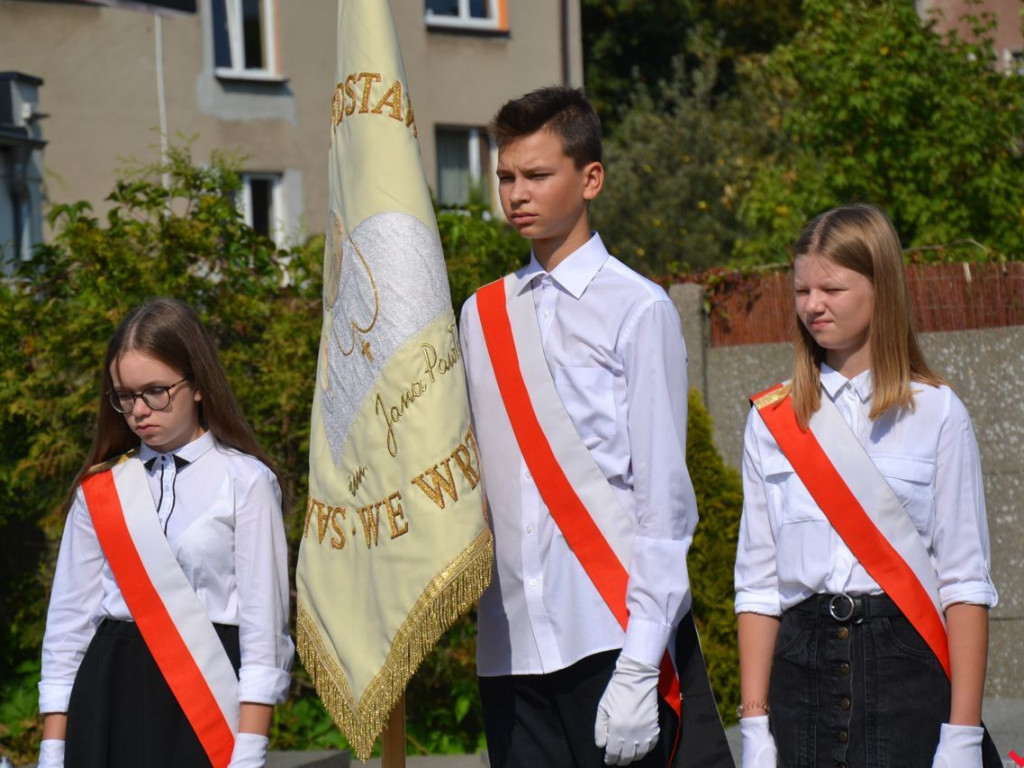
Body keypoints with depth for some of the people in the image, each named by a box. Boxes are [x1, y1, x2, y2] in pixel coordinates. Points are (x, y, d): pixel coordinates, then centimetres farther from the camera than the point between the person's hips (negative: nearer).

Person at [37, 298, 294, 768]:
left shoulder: (245, 482, -1)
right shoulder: (99, 489, 9)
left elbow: (263, 620, -4)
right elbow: (69, 616, 10)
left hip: (206, 692, -3)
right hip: (109, 695, 3)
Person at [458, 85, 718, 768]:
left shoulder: (638, 309, -2)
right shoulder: (483, 315, 13)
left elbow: (663, 495, -6)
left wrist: (638, 669, -11)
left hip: (610, 635, -5)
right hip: (511, 643, 5)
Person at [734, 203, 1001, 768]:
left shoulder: (934, 413, 3)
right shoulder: (771, 421, 10)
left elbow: (965, 581, -1)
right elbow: (757, 583, 9)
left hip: (906, 658, -2)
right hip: (804, 657, 2)